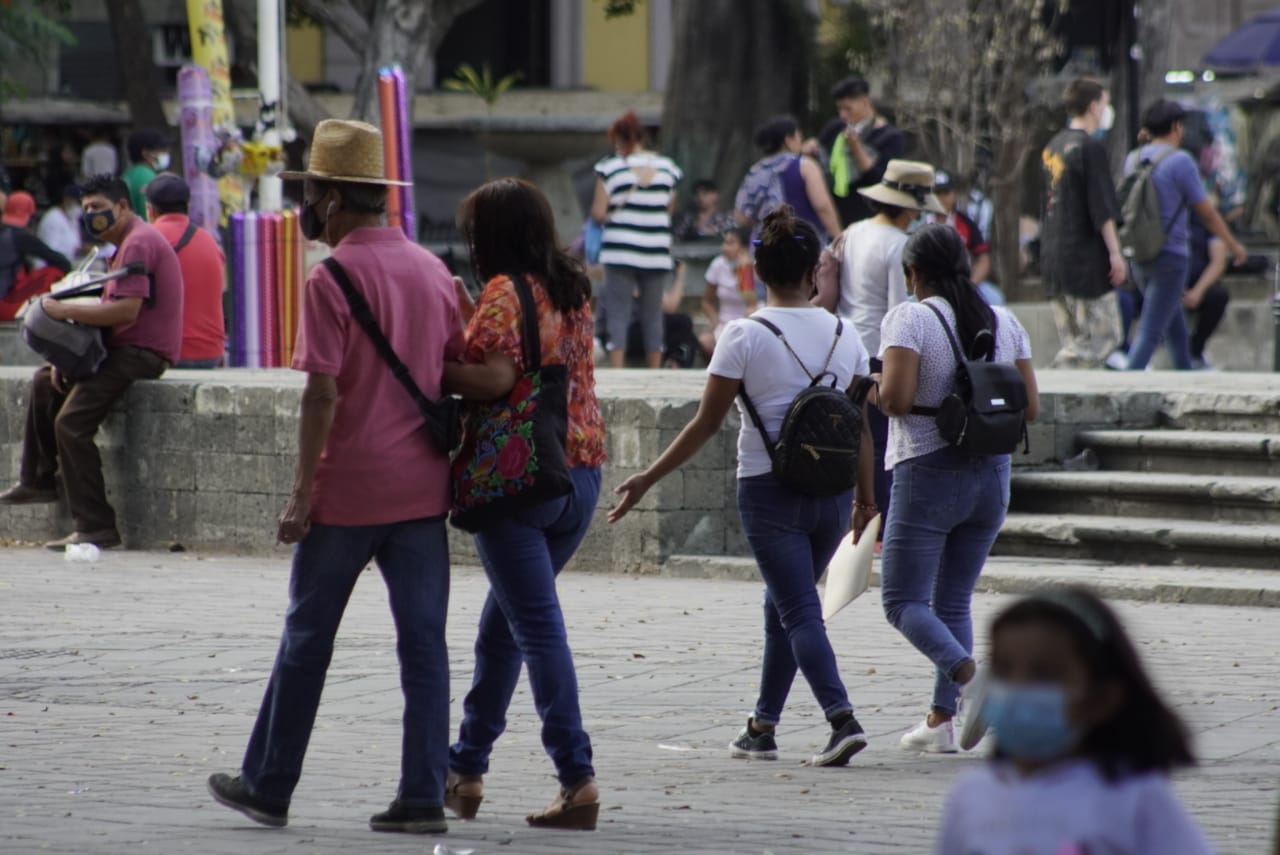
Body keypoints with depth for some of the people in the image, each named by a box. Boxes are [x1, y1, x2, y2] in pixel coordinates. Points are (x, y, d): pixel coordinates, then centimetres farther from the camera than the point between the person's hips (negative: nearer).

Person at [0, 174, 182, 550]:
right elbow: (115, 310, 19)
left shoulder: (138, 243, -15)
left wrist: (65, 311, -19)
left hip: (142, 353, -12)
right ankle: (39, 480, 29)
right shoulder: (128, 243, 20)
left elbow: (127, 310, -26)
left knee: (71, 422, -22)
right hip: (125, 350, 12)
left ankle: (96, 527, -24)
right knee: (46, 381, 24)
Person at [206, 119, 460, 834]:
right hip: (423, 487, 5)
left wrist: (303, 493, -12)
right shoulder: (433, 271, 9)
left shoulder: (332, 278, -12)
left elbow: (323, 394, -16)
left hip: (349, 488, -5)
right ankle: (424, 796, 0)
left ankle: (269, 787, 16)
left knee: (308, 637, 7)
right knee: (423, 641, 4)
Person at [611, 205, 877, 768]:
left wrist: (647, 480, 0)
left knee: (798, 611, -4)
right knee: (784, 606, 18)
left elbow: (706, 425, -8)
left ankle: (842, 718, -22)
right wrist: (866, 495, 17)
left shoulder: (745, 336, -8)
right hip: (832, 490, 4)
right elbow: (861, 424, 7)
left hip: (769, 489, -4)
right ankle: (762, 727, 24)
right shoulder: (843, 335, 4)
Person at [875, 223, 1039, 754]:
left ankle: (967, 673, -25)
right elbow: (1031, 408, 6)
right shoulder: (1004, 322, 6)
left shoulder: (911, 318, -10)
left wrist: (880, 390, 2)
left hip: (928, 474, -6)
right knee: (954, 600, 16)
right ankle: (941, 720, 14)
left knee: (903, 599, 0)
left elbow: (896, 398, -20)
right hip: (991, 475, 6)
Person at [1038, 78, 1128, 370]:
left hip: (1053, 257, 8)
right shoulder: (1091, 147, -11)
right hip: (1086, 258, -8)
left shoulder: (1052, 146, 14)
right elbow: (1102, 208, -15)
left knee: (1072, 342, 10)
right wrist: (1115, 252, -14)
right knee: (1104, 335, -4)